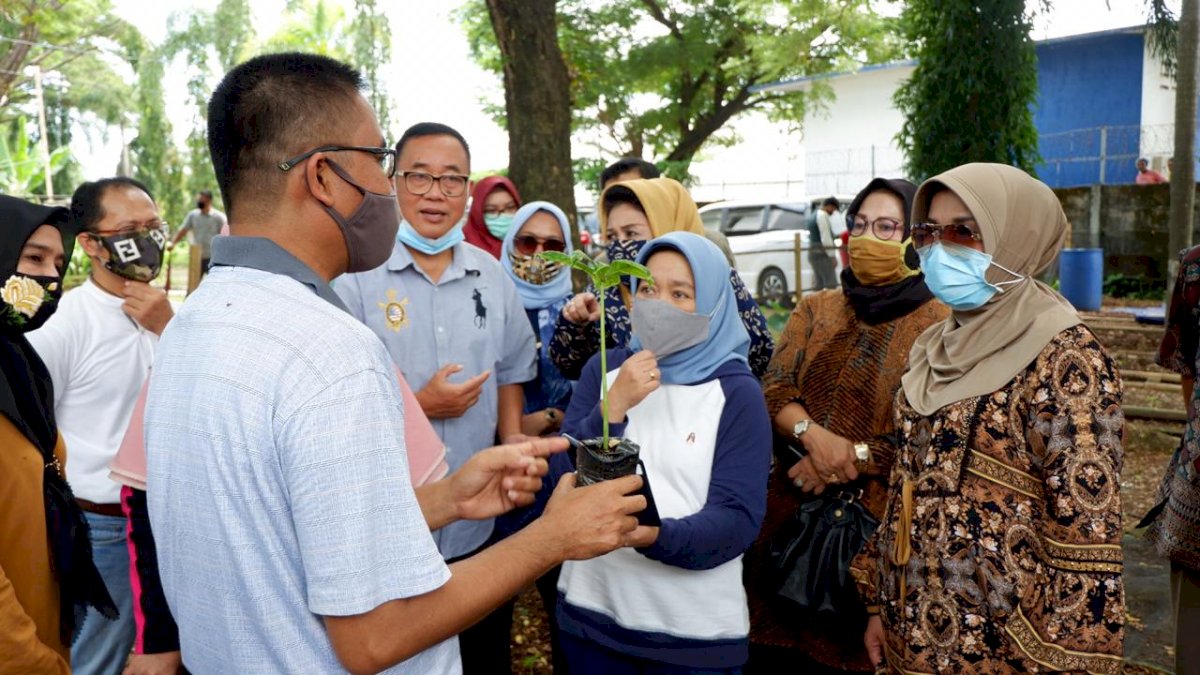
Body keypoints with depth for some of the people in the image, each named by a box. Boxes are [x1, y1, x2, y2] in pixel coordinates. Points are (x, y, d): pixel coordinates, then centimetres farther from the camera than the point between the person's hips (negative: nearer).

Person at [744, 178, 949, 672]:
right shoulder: (815, 309, 9)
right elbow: (772, 392, -2)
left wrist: (855, 458, -15)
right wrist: (812, 434, -20)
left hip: (878, 519, -4)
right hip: (792, 510, 4)